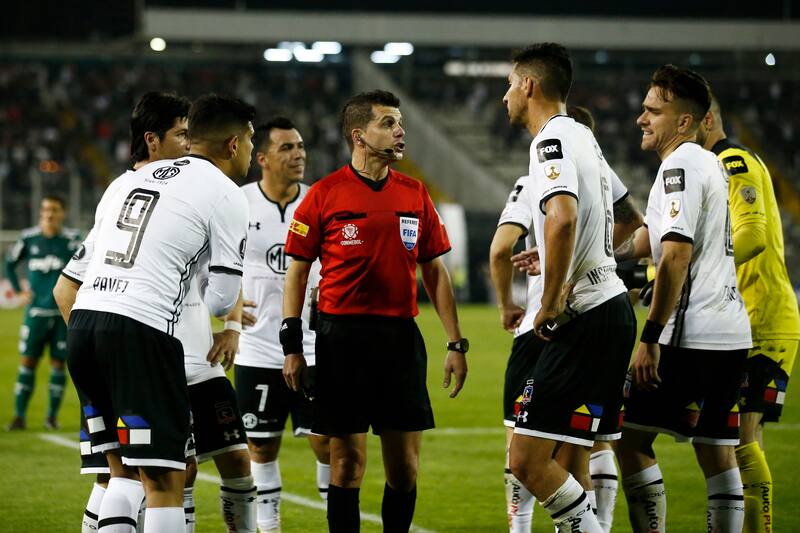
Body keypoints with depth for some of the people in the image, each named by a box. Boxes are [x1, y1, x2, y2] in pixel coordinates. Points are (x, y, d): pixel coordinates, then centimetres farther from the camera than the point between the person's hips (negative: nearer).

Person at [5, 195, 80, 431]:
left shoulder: (71, 239, -4)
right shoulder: (28, 238, 4)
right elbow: (10, 263, 18)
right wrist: (19, 291, 11)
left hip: (63, 313, -2)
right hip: (36, 311, 2)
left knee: (58, 364, 1)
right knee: (27, 361, 0)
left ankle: (52, 415, 10)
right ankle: (19, 415, 5)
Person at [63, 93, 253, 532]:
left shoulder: (129, 179, 22)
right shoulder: (226, 195, 2)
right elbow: (221, 300, 0)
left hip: (83, 317, 7)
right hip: (140, 330, -7)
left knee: (122, 469, 18)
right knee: (163, 480, -4)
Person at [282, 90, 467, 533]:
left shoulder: (415, 194, 9)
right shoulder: (325, 195, -2)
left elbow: (435, 272, 13)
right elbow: (297, 271, 2)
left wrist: (456, 343, 8)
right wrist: (292, 346, -3)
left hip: (401, 336, 3)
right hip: (342, 335, -3)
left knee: (405, 464, 4)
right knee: (347, 461, -1)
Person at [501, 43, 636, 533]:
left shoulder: (553, 140, -13)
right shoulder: (585, 138, 18)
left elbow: (563, 218, -32)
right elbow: (615, 225, 33)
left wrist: (551, 302, -23)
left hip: (586, 319, -10)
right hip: (611, 304, 10)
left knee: (527, 459, -12)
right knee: (571, 465, 11)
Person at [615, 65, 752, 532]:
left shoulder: (680, 165, -11)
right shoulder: (711, 164, 18)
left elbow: (676, 255, -20)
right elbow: (646, 242, 25)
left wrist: (650, 339, -19)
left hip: (691, 337, -9)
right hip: (731, 334, 9)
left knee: (632, 438, -2)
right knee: (717, 453, 10)